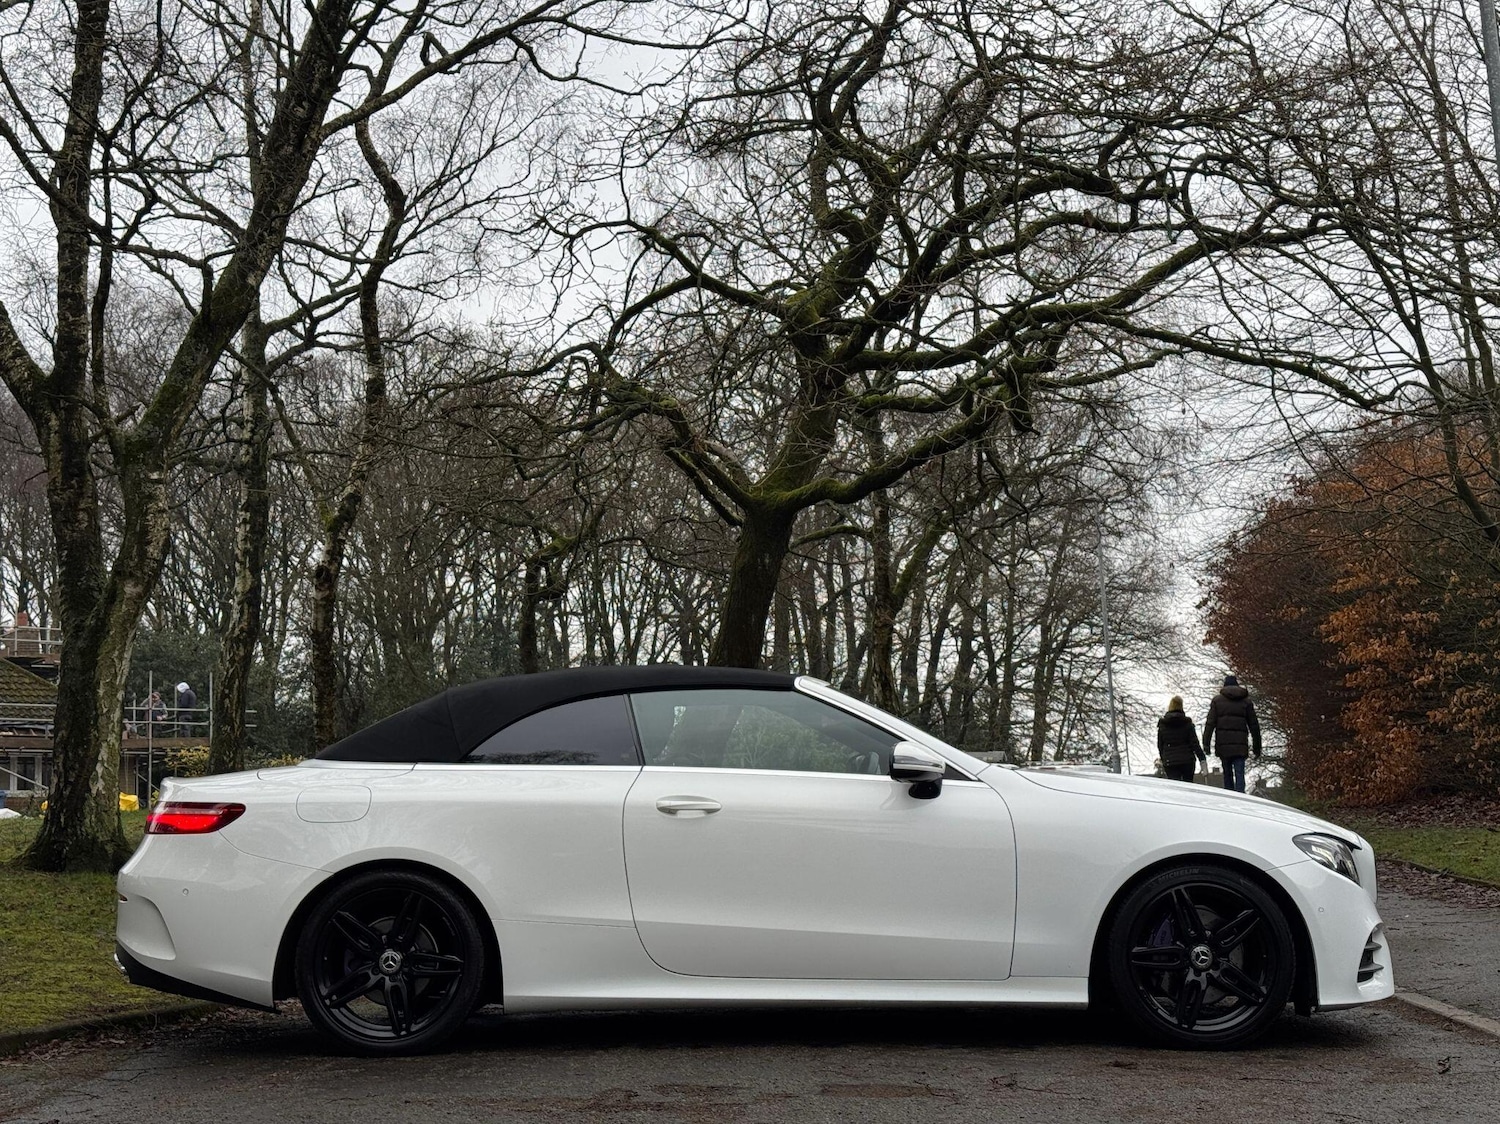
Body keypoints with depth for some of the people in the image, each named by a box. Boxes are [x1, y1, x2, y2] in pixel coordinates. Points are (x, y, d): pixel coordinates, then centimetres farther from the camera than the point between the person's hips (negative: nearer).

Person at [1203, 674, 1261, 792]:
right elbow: (1254, 726, 11)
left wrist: (1206, 743, -5)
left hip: (1223, 745, 0)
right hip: (1240, 746, 0)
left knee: (1227, 775, 11)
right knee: (1239, 775, -5)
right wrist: (1257, 748, 15)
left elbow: (1210, 723, -2)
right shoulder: (1246, 701, 11)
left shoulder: (1217, 700, 7)